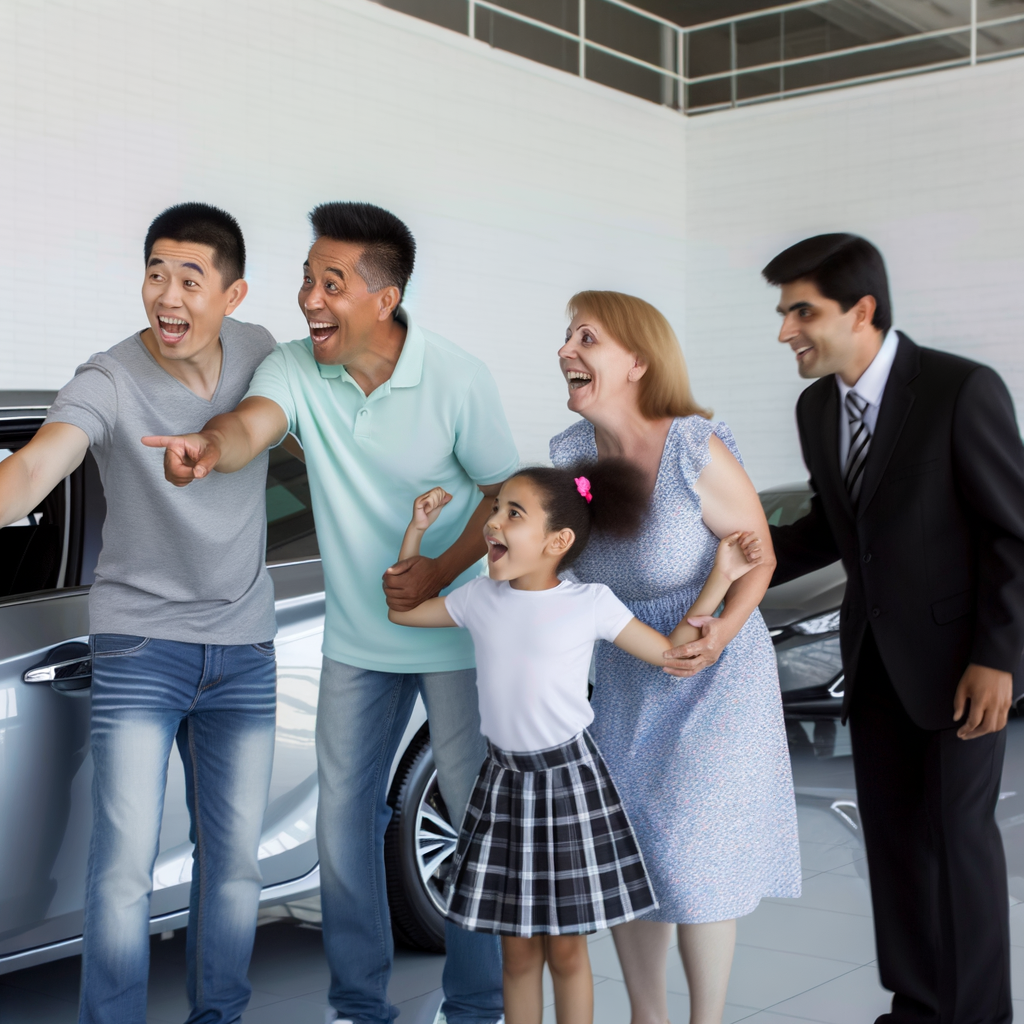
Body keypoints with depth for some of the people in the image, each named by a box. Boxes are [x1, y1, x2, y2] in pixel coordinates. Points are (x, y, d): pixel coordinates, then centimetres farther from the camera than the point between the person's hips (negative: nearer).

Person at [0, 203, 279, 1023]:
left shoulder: (257, 351, -1)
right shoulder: (108, 382, -16)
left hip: (244, 649, 4)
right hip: (139, 642, -4)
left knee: (236, 863, 9)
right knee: (124, 869, -9)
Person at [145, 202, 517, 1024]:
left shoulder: (458, 379, -16)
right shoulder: (295, 369, -10)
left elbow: (505, 491, -7)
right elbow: (251, 424, -30)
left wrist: (440, 571, -20)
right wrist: (211, 446, -54)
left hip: (457, 630, -3)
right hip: (357, 639, 3)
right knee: (344, 817, 10)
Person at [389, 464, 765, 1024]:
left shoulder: (590, 603, -9)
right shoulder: (480, 598, 0)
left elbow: (670, 652, -2)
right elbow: (403, 609, 15)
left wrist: (721, 576, -7)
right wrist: (417, 528, 6)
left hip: (570, 782, -3)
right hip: (504, 782, 3)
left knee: (566, 949, 8)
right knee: (518, 951, 11)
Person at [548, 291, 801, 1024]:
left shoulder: (698, 450, -26)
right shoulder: (574, 453, -10)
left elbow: (759, 554, -14)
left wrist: (721, 632, -31)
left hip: (717, 679, -6)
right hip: (627, 681, 6)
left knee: (692, 856, -5)